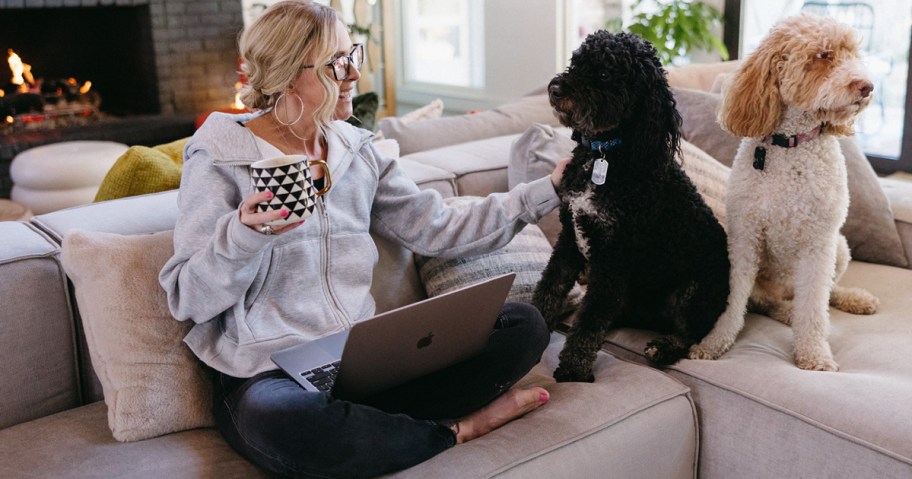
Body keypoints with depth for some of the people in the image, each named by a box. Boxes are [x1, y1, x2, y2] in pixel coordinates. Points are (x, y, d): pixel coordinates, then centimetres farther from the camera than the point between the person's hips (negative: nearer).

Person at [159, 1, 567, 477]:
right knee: (283, 424, -41)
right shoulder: (219, 157, -4)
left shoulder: (359, 151, 11)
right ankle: (457, 429, -15)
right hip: (267, 374, -4)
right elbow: (189, 300, -7)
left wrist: (549, 187, 8)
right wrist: (244, 234, -27)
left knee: (523, 325, -6)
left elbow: (440, 230, 9)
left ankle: (373, 422, -13)